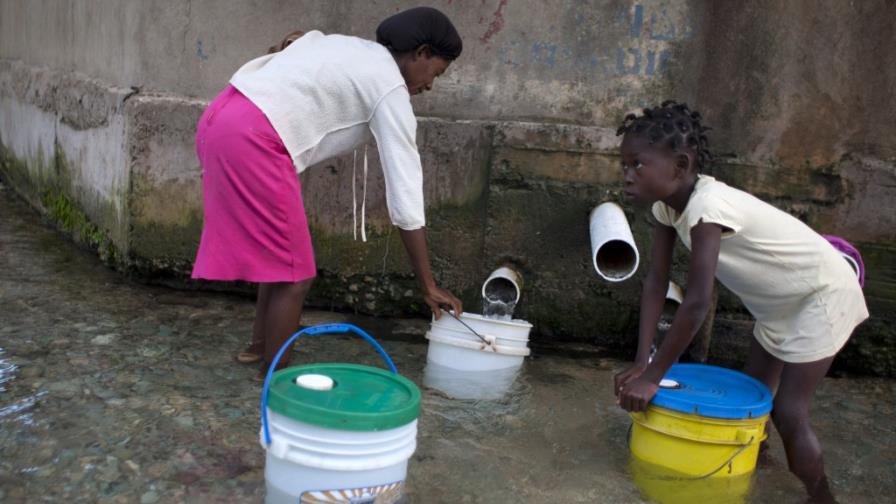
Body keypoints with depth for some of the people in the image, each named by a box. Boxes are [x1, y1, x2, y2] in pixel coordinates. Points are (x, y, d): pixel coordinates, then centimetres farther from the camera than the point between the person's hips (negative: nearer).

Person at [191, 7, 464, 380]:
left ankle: (259, 346, 37)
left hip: (222, 117, 10)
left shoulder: (350, 48, 21)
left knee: (281, 254, 23)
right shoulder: (391, 89, -3)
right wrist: (428, 286, -1)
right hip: (252, 140, -10)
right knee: (294, 273, 3)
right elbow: (404, 195, -5)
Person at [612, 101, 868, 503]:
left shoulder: (708, 206, -36)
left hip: (823, 295, -8)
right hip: (778, 302, 8)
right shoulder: (667, 203, -10)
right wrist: (640, 364, -16)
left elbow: (696, 304, -37)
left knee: (788, 412, -7)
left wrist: (653, 377, -31)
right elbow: (656, 283, -10)